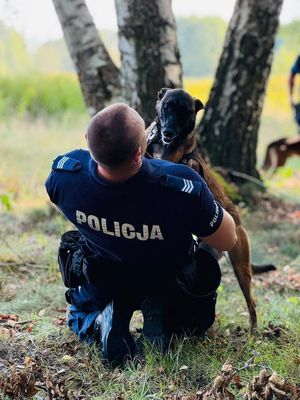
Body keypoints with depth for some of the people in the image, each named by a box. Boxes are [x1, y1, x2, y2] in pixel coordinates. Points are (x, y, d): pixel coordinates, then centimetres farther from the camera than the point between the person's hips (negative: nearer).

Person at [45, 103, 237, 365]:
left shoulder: (64, 174, -33)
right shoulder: (184, 189, -42)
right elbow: (228, 241, -21)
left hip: (102, 287, 2)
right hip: (170, 285, -1)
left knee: (80, 315, 38)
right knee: (198, 319, 36)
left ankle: (100, 324, 4)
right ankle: (161, 317, 3)